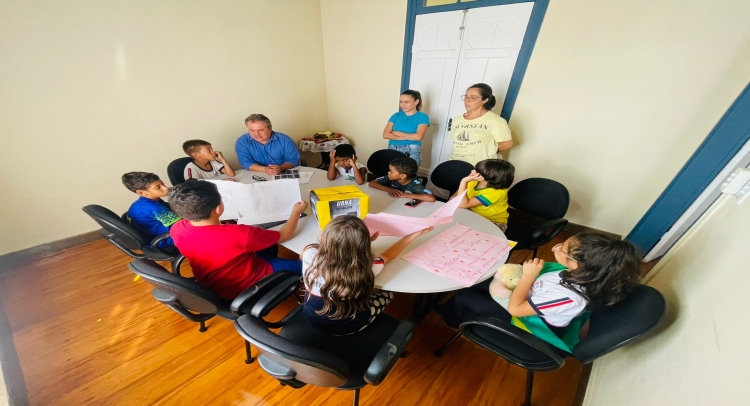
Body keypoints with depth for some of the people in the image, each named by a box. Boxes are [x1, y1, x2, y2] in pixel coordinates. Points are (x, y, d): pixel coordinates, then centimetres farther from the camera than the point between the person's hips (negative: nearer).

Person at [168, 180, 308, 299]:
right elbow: (284, 235, -21)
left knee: (268, 242, 20)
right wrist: (296, 212, -6)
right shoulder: (239, 234, -37)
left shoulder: (177, 229, -18)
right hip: (247, 287, -7)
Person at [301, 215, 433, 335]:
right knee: (387, 294, 20)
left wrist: (359, 240, -8)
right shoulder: (364, 267, -33)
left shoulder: (309, 254, -28)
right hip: (347, 326, -2)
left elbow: (328, 242, -5)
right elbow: (388, 255, -12)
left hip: (311, 317, 3)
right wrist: (416, 234, 0)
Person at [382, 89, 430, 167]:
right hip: (393, 150, 3)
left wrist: (398, 133, -5)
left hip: (412, 152, -2)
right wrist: (405, 137, -12)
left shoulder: (422, 117, -1)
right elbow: (385, 135, -3)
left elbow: (418, 136, -15)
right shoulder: (396, 116, 8)